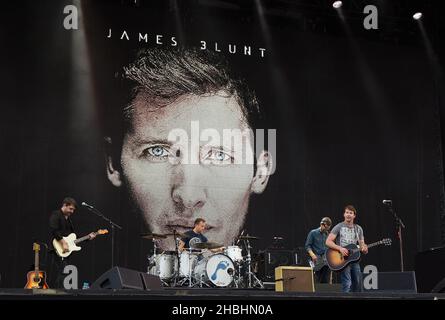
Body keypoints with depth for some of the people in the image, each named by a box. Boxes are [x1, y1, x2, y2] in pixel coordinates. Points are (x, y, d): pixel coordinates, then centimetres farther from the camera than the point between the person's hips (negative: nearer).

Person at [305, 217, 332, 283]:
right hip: (317, 261, -5)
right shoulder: (313, 233, 1)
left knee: (326, 281, 1)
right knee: (316, 281, -7)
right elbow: (307, 246, -4)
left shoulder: (328, 234, 15)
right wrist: (312, 255, -19)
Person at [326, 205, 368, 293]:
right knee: (347, 285, -16)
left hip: (354, 260, 5)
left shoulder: (358, 229, 12)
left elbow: (362, 245, 13)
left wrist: (364, 248, -12)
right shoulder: (339, 227, -2)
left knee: (357, 286, 5)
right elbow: (328, 242, -7)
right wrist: (340, 248, -21)